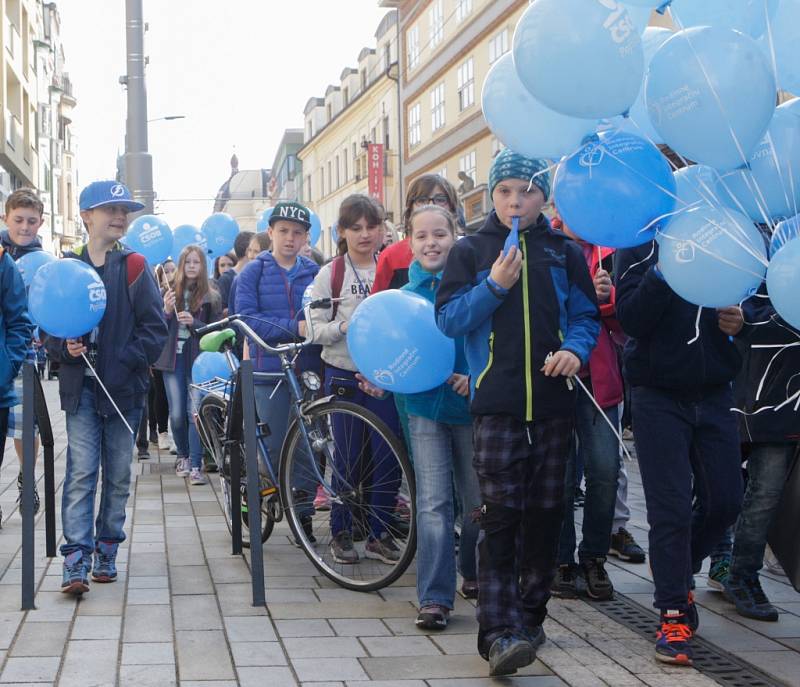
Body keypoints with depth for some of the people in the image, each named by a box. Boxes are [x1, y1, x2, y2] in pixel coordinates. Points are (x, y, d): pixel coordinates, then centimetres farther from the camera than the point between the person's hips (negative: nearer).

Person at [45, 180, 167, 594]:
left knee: (118, 475, 8)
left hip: (124, 388, 0)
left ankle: (107, 552, 21)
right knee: (81, 473, -7)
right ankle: (76, 560, -9)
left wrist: (123, 362, -13)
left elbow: (155, 329, -3)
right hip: (81, 388, 0)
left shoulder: (135, 268, 2)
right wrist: (65, 348, -11)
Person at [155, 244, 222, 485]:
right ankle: (183, 455, 27)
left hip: (199, 359, -2)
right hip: (173, 357, 2)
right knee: (177, 414, 4)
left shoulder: (211, 297, 2)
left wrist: (194, 323, -17)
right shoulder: (169, 293, 6)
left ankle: (195, 466, -8)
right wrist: (166, 311, -15)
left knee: (196, 412, -10)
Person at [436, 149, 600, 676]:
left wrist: (576, 349, -12)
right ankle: (498, 630, -15)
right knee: (501, 514, -11)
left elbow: (586, 315, 9)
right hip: (497, 401, -3)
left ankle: (531, 616, 22)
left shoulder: (564, 252, 11)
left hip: (553, 401, 3)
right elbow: (448, 319, -1)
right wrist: (493, 286, -15)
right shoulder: (471, 250, 6)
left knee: (545, 512, 9)